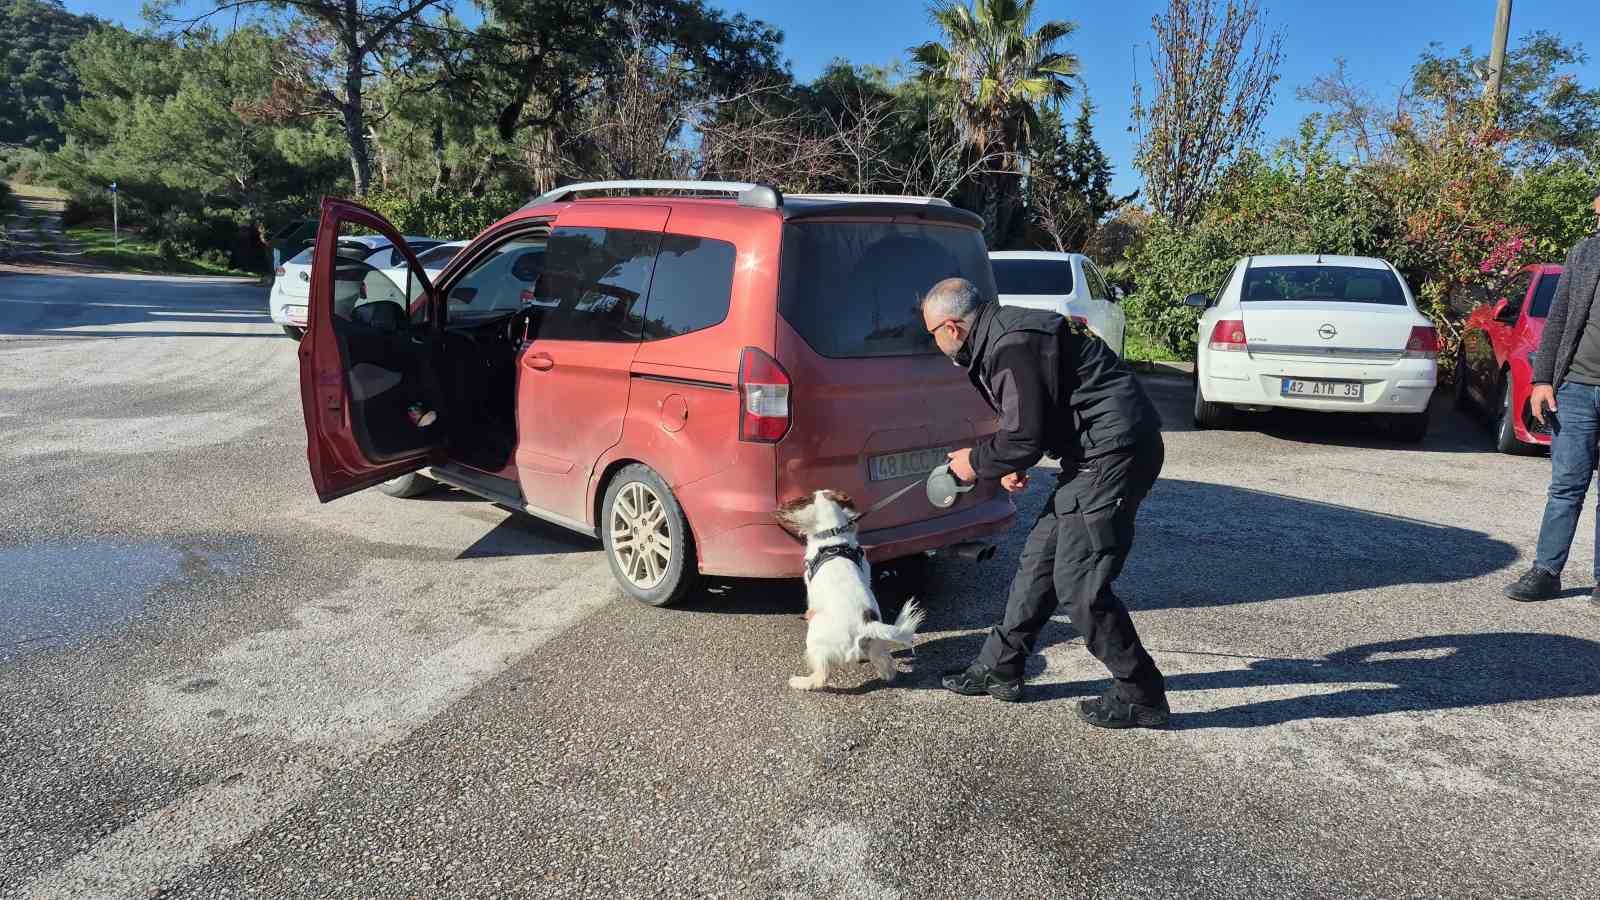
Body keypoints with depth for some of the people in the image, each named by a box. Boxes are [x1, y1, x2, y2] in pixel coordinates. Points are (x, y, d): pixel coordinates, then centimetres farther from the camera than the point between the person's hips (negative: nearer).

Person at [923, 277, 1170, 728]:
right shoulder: (1001, 334, 14)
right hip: (1095, 453, 11)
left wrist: (976, 462, -3)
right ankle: (999, 669, 27)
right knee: (1040, 559, 15)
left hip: (1114, 450, -11)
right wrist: (1009, 462, 8)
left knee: (1078, 583, -6)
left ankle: (1141, 696, 8)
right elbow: (1028, 422, 23)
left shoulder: (1013, 347, -20)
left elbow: (1024, 438, -20)